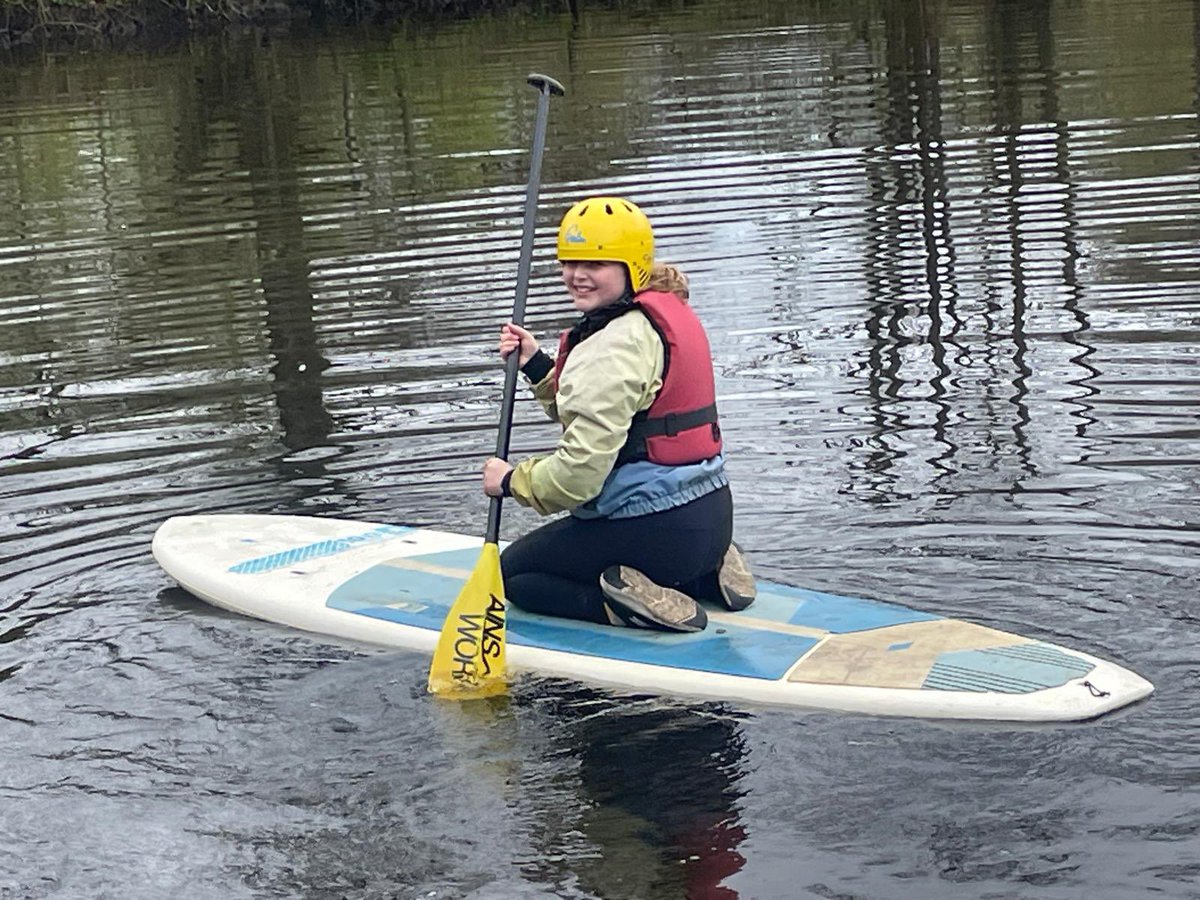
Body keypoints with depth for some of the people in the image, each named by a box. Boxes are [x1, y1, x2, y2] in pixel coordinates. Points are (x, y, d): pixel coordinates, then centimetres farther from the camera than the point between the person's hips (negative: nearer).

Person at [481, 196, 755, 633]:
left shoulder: (613, 346, -20)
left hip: (656, 528, -9)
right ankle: (704, 575, 13)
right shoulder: (667, 314, 9)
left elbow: (581, 471, -23)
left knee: (513, 571, 12)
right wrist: (536, 365, 11)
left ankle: (637, 603, -10)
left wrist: (511, 480, -6)